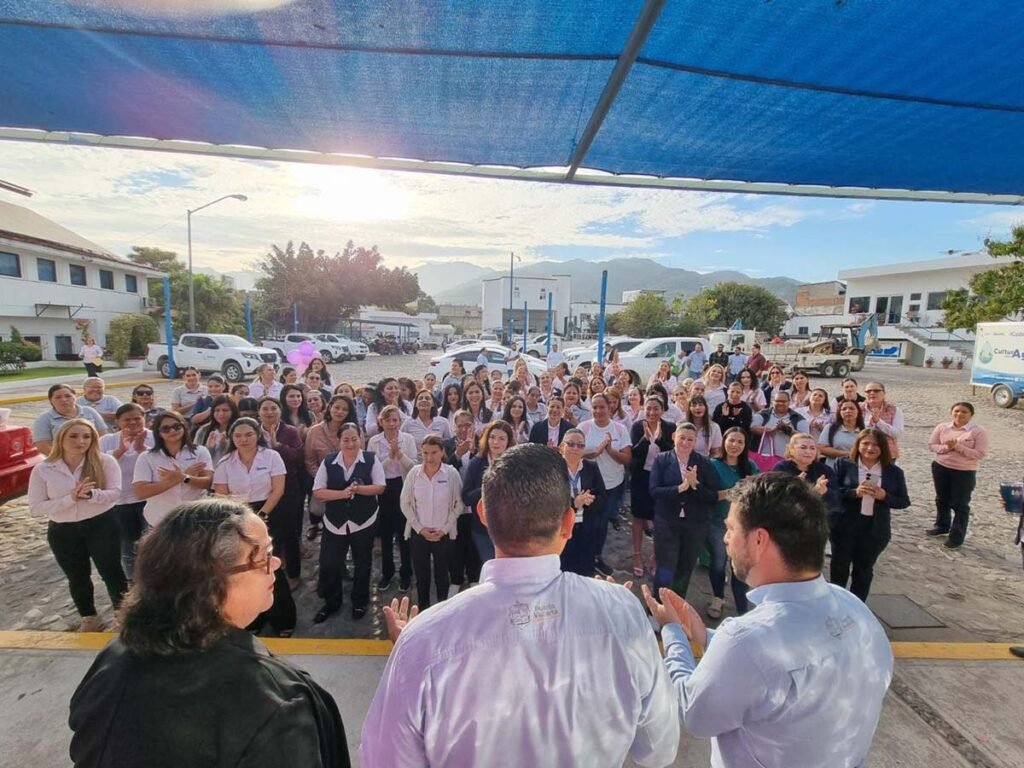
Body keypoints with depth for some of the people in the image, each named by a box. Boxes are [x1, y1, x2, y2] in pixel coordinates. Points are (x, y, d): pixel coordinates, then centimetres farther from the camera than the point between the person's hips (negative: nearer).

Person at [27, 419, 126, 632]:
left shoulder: (104, 461, -11)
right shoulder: (42, 469, -6)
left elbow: (115, 493, -15)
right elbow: (36, 507, -7)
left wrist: (91, 494, -34)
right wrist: (70, 498, -22)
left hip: (101, 525, -2)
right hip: (62, 531, 2)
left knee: (111, 572, 6)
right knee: (77, 577, 18)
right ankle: (89, 619, 38)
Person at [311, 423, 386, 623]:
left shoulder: (371, 459, -7)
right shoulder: (328, 461, -3)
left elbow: (380, 487, -9)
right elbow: (317, 492, -6)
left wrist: (358, 489, -24)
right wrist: (342, 493, -21)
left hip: (363, 521, -1)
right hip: (334, 522, 1)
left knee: (362, 564, 14)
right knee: (329, 565, 8)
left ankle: (359, 602, 35)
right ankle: (331, 603, 33)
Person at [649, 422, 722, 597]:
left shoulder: (704, 464, -1)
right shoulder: (661, 460, -5)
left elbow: (714, 497, -5)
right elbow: (654, 490, -14)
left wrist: (695, 485, -20)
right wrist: (680, 487, -25)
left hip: (696, 525, 2)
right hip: (667, 523, -2)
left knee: (685, 571, 19)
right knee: (665, 572, -4)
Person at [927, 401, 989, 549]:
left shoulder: (978, 432, -11)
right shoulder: (942, 427, -2)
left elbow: (980, 454, -16)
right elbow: (931, 445, 0)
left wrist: (958, 446, -23)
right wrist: (946, 447, -18)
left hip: (964, 472, -4)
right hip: (940, 467, 4)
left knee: (960, 504, 4)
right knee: (942, 499, 18)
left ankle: (957, 535, 15)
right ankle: (942, 526, 36)